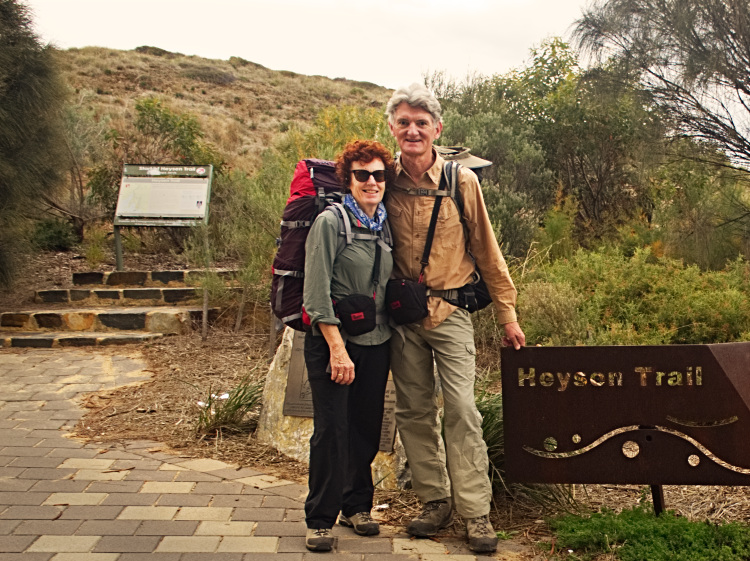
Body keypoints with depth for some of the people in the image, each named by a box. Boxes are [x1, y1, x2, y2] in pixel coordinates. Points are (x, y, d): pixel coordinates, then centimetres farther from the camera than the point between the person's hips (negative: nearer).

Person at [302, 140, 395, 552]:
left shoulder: (386, 226, 9)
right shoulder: (330, 222, -10)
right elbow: (317, 292, -14)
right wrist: (337, 348, -18)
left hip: (376, 344, 6)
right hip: (332, 340, -5)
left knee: (367, 427, 11)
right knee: (332, 429, -4)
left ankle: (357, 506, 29)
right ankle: (320, 519, 11)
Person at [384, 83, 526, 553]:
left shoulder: (462, 181, -4)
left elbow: (486, 249, 2)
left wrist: (508, 313, 3)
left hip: (450, 311, -2)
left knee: (461, 408, -7)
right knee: (414, 410, 8)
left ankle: (476, 512, 3)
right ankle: (435, 501, 21)